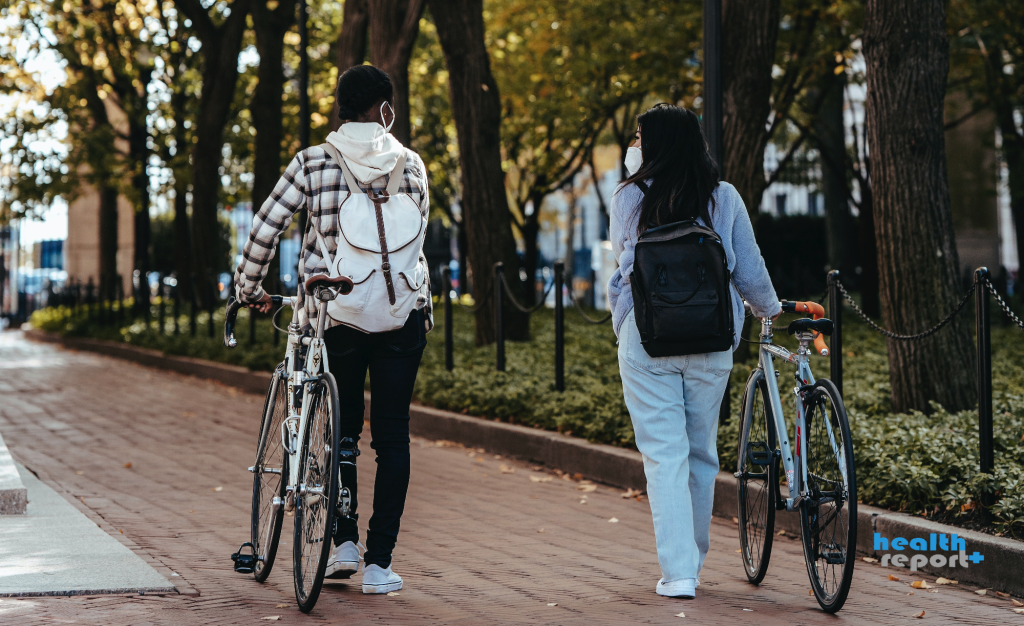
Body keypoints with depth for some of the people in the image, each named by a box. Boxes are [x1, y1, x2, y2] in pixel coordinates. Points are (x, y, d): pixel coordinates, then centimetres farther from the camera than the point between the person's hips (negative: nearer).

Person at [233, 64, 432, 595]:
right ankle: (379, 561, 2)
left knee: (341, 429, 18)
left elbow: (265, 228, -1)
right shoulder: (411, 165, 2)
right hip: (403, 314, 0)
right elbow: (416, 236, 11)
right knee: (391, 437, 5)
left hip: (335, 313, 0)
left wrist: (248, 288, 14)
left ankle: (344, 542, 12)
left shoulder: (313, 162, -2)